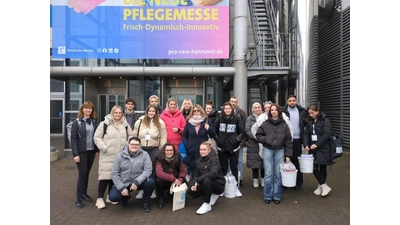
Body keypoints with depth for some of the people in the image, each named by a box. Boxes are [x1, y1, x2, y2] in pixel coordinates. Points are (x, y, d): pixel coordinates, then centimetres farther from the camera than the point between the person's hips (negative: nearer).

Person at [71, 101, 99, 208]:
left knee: (87, 173, 12)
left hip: (91, 151, 4)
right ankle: (79, 198, 7)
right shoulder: (77, 122, -7)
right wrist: (75, 154, -15)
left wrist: (97, 150, 8)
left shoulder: (93, 122, 7)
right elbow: (73, 138, -10)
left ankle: (84, 193, 25)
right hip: (81, 152, -4)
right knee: (82, 174, -3)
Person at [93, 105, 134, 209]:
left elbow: (131, 136, 16)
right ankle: (100, 198, 7)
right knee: (105, 176, -5)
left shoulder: (125, 125, 9)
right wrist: (103, 147, -14)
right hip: (107, 156, -4)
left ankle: (110, 196, 27)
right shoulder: (104, 124, -5)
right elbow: (97, 137, -5)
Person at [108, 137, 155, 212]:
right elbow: (115, 174, -3)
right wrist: (121, 188, -13)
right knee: (113, 197, -21)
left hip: (139, 182, -1)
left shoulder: (144, 154, -7)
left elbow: (148, 170, -16)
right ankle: (125, 197, 17)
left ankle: (146, 201, 1)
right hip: (124, 183, 1)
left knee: (151, 181, -30)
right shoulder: (120, 156, -4)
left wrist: (137, 182, -27)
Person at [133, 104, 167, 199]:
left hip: (154, 149, -1)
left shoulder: (160, 122, -2)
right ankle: (141, 190, 22)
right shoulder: (139, 121, 2)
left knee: (153, 170, 7)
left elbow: (163, 138, -1)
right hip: (141, 149, 1)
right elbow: (135, 136, 7)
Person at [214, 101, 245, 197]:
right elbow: (213, 130, 6)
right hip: (222, 148, 1)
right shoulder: (219, 119, -2)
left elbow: (242, 132, 1)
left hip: (234, 148, -1)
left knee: (234, 168, 8)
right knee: (223, 168, 10)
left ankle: (236, 187, 17)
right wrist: (217, 139, -2)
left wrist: (237, 139, -7)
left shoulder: (237, 119, -5)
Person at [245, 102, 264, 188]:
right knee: (254, 161, 4)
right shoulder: (250, 118, 6)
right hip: (253, 144, 0)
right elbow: (247, 130, -3)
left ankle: (263, 179, 19)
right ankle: (255, 180, 16)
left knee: (264, 161, 4)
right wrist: (256, 137, -14)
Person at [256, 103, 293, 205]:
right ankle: (267, 196, 15)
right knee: (268, 174, 3)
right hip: (267, 150, -1)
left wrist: (288, 155, -2)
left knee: (278, 174, 7)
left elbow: (288, 140, 1)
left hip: (280, 151, 1)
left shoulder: (284, 124, 0)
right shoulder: (265, 124, -2)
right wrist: (266, 139, -15)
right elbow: (258, 136, 3)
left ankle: (277, 196, 20)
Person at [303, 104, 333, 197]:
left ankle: (321, 186, 15)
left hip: (323, 148, -5)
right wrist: (306, 144, -9)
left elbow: (327, 134, -13)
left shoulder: (325, 120, -6)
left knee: (322, 167, 0)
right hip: (312, 148, 5)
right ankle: (324, 186, 13)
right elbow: (306, 134, 7)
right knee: (314, 167, 0)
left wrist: (317, 144, -19)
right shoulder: (309, 121, 10)